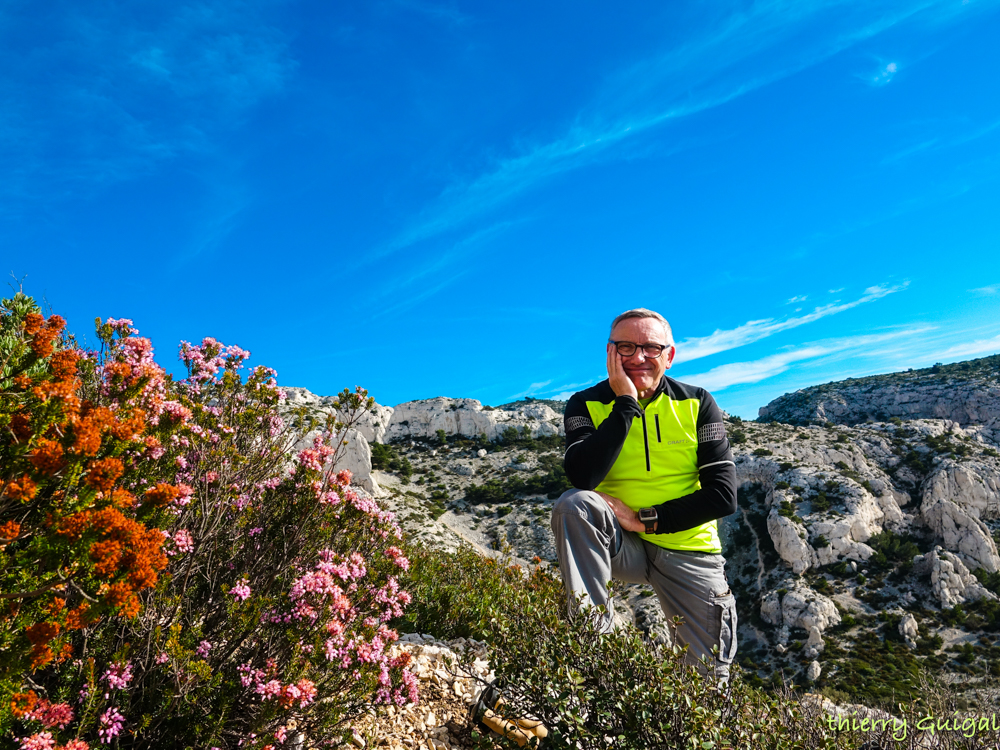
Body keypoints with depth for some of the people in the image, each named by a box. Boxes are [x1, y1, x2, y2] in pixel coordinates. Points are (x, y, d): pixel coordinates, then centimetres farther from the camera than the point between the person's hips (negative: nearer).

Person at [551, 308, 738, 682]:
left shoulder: (697, 404, -2)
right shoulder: (587, 405, -5)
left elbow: (723, 495, -8)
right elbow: (583, 476, -25)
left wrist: (646, 519, -17)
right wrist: (626, 402, -22)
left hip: (689, 552, 1)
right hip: (618, 546, -1)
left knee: (711, 679, 1)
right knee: (573, 504, -31)